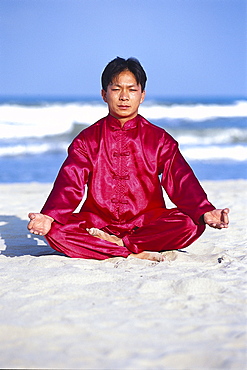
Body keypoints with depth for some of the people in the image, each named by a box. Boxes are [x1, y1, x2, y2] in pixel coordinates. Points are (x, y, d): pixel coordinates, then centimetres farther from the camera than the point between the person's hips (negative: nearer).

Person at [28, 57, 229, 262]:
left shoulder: (159, 139, 6)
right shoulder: (87, 140, 7)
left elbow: (182, 182, -5)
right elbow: (70, 183, -5)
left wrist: (205, 212, -26)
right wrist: (49, 216, -26)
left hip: (147, 224, 0)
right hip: (97, 222, 0)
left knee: (191, 224, -28)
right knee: (55, 231, -28)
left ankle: (115, 243, -19)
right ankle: (137, 254, -26)